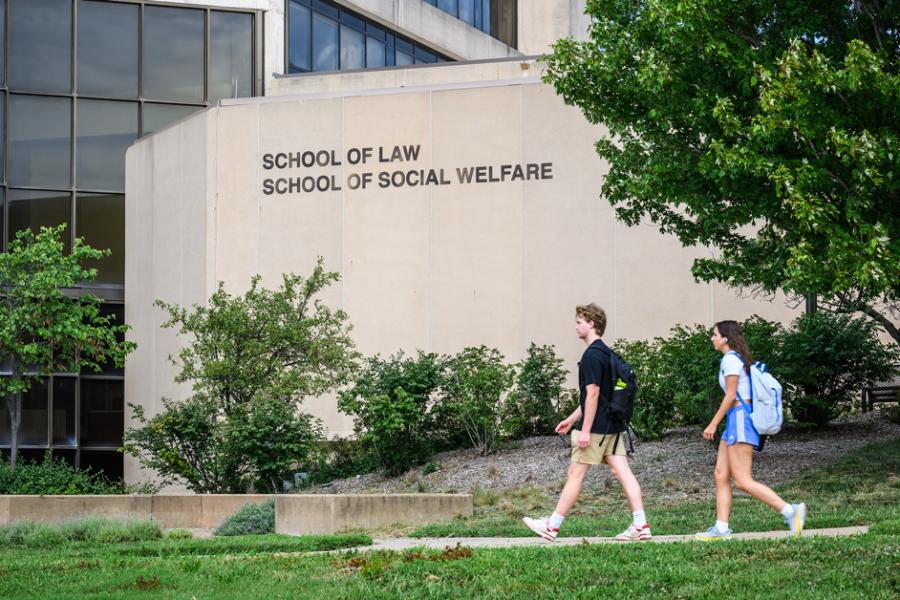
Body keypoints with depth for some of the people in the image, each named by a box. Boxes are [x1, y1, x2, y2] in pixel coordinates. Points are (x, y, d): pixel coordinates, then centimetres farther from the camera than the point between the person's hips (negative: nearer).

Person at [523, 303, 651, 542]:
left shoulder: (592, 355, -14)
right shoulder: (606, 353, 17)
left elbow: (593, 393, -20)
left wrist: (585, 430, -20)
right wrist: (571, 420, 29)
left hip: (596, 427, -9)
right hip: (613, 426, 9)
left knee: (575, 474, -1)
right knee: (622, 472, 3)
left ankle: (552, 526, 6)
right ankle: (640, 525, -3)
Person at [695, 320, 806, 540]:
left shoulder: (730, 359, -11)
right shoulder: (739, 358, 18)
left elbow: (731, 396, -15)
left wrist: (713, 424, -13)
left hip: (740, 417, -10)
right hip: (735, 422, 10)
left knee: (742, 481, -12)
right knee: (721, 476, 7)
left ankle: (790, 510, -16)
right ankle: (721, 528, 5)